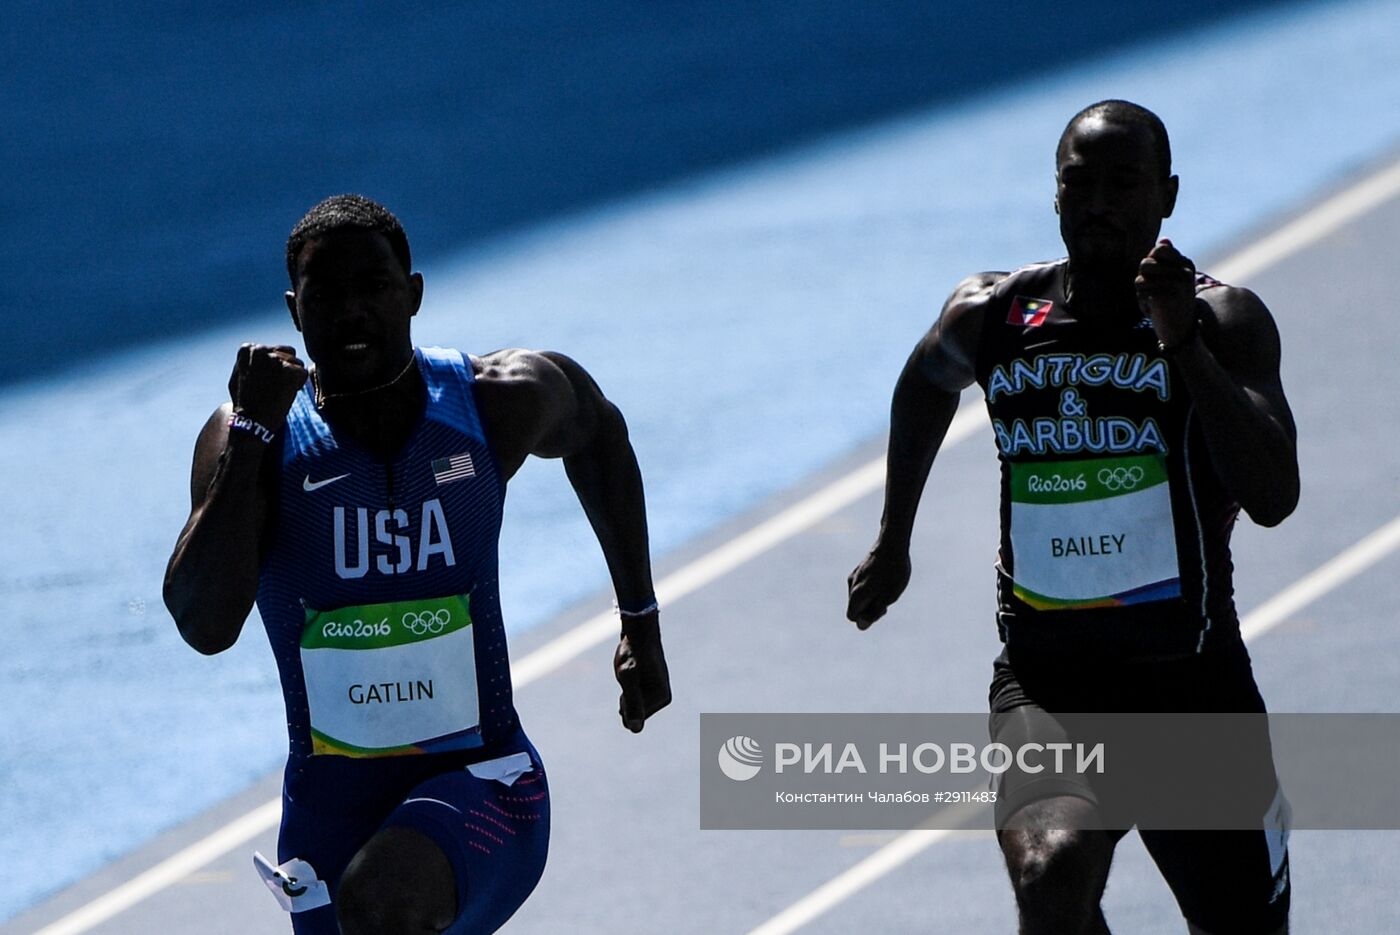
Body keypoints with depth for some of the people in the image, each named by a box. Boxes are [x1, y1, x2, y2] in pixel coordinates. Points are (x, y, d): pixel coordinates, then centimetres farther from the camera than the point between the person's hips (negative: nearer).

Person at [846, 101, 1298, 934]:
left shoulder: (1224, 321, -9)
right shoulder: (992, 318, -2)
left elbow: (1274, 499, -24)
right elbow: (927, 387, 24)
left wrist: (1183, 343, -31)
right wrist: (893, 543, 31)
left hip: (1194, 683, 1)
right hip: (1045, 684, 0)